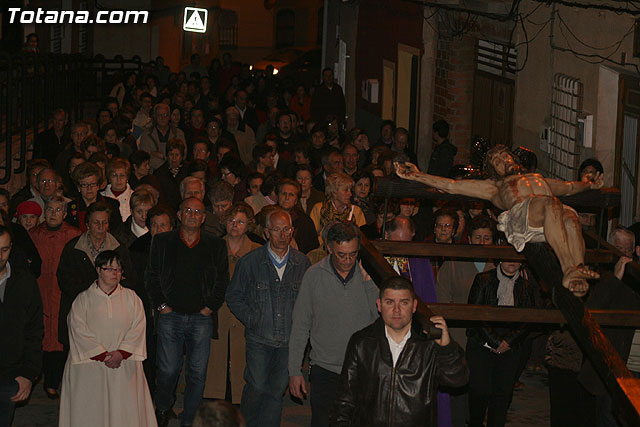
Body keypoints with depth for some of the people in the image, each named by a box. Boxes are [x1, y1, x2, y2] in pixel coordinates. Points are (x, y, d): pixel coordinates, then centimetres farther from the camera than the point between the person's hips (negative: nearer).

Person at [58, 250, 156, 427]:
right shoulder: (83, 300, 3)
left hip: (124, 364, 1)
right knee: (91, 411, -4)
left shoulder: (131, 298, 8)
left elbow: (137, 328, 0)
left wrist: (120, 353, -13)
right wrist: (102, 355, -13)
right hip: (90, 363, -1)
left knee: (124, 409, -4)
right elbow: (79, 331, -6)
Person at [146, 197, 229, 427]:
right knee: (167, 370, 2)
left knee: (197, 373, 1)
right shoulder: (162, 242, 6)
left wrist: (210, 307, -1)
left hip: (201, 318, 0)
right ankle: (162, 408, 28)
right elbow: (151, 277, 9)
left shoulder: (216, 246, 6)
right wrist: (160, 305, 0)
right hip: (170, 315, 0)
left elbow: (222, 281, 9)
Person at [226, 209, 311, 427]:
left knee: (276, 392, 5)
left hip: (289, 340, 2)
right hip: (259, 338, -1)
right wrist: (251, 320, -3)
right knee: (256, 388, -1)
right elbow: (234, 296, 5)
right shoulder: (249, 262, -3)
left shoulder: (302, 263, 2)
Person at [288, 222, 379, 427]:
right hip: (325, 371, 0)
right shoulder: (314, 275, -2)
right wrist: (294, 370, 2)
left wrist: (368, 281, -16)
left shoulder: (369, 274, -1)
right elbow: (300, 326, 4)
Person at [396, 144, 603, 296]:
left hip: (551, 222, 3)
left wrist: (589, 184, 37)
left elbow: (568, 187, 52)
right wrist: (416, 176, 23)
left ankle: (578, 271, -50)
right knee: (550, 204, -37)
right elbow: (451, 186, 29)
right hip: (519, 216, -3)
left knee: (570, 217, -34)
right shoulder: (494, 186, 36)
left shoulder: (538, 178, 48)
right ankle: (568, 268, -49)